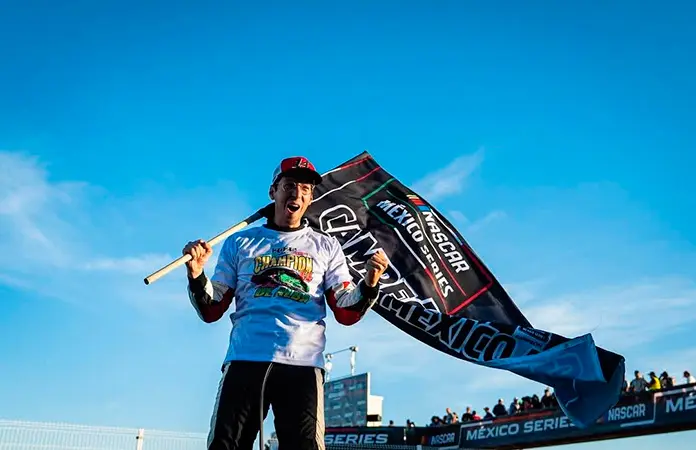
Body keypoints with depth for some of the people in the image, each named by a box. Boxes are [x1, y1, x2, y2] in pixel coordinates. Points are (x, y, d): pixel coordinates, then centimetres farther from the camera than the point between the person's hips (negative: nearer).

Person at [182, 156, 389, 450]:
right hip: (244, 361, 0)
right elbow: (211, 311, 11)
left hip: (303, 365, 0)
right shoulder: (240, 242, 15)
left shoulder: (326, 246, 15)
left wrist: (369, 283, -11)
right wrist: (196, 273, -8)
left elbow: (346, 314, 8)